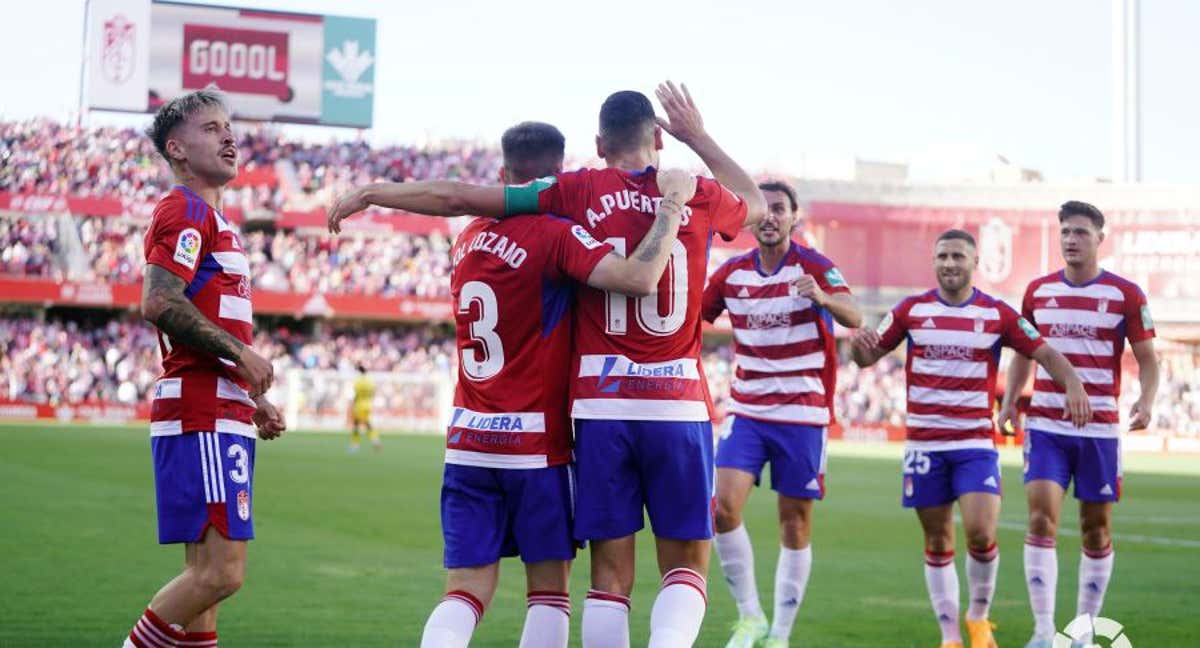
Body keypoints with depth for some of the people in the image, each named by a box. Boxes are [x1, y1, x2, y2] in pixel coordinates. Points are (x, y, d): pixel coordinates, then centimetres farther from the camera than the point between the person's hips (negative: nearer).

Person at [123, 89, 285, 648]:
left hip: (221, 418, 10)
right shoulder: (186, 210, -8)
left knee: (207, 572, 10)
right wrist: (242, 354, -16)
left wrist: (253, 400, 23)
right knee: (221, 572, -14)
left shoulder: (212, 218, 24)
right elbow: (159, 304, -21)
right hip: (202, 418, -10)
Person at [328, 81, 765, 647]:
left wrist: (372, 193, 12)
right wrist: (699, 137, 35)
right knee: (687, 566, 7)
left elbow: (457, 198, 0)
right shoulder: (701, 197, 5)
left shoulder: (577, 192, 1)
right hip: (679, 405, 0)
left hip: (601, 404, 0)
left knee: (610, 573, 7)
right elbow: (756, 203, 30)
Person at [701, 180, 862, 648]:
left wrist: (823, 297, -46)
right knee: (724, 507, -13)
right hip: (747, 412, 3)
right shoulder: (732, 272, 3)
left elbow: (854, 318, -26)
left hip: (802, 415, -3)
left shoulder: (812, 266, -9)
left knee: (795, 524, 2)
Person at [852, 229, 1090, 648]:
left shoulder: (998, 314, 2)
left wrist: (1073, 384, -19)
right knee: (938, 544, 5)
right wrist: (859, 344, -17)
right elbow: (869, 357, 7)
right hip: (924, 444, 1)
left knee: (981, 534, -16)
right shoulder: (911, 310, 4)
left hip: (976, 443, -1)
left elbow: (1045, 353, 0)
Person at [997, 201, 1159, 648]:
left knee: (1096, 528, 6)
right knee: (1041, 519, -11)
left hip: (1099, 428, -1)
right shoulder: (1038, 290, 7)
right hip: (1045, 426, 1)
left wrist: (1145, 401, -17)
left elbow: (1147, 359, 1)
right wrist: (1009, 402, 7)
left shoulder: (1126, 294, -2)